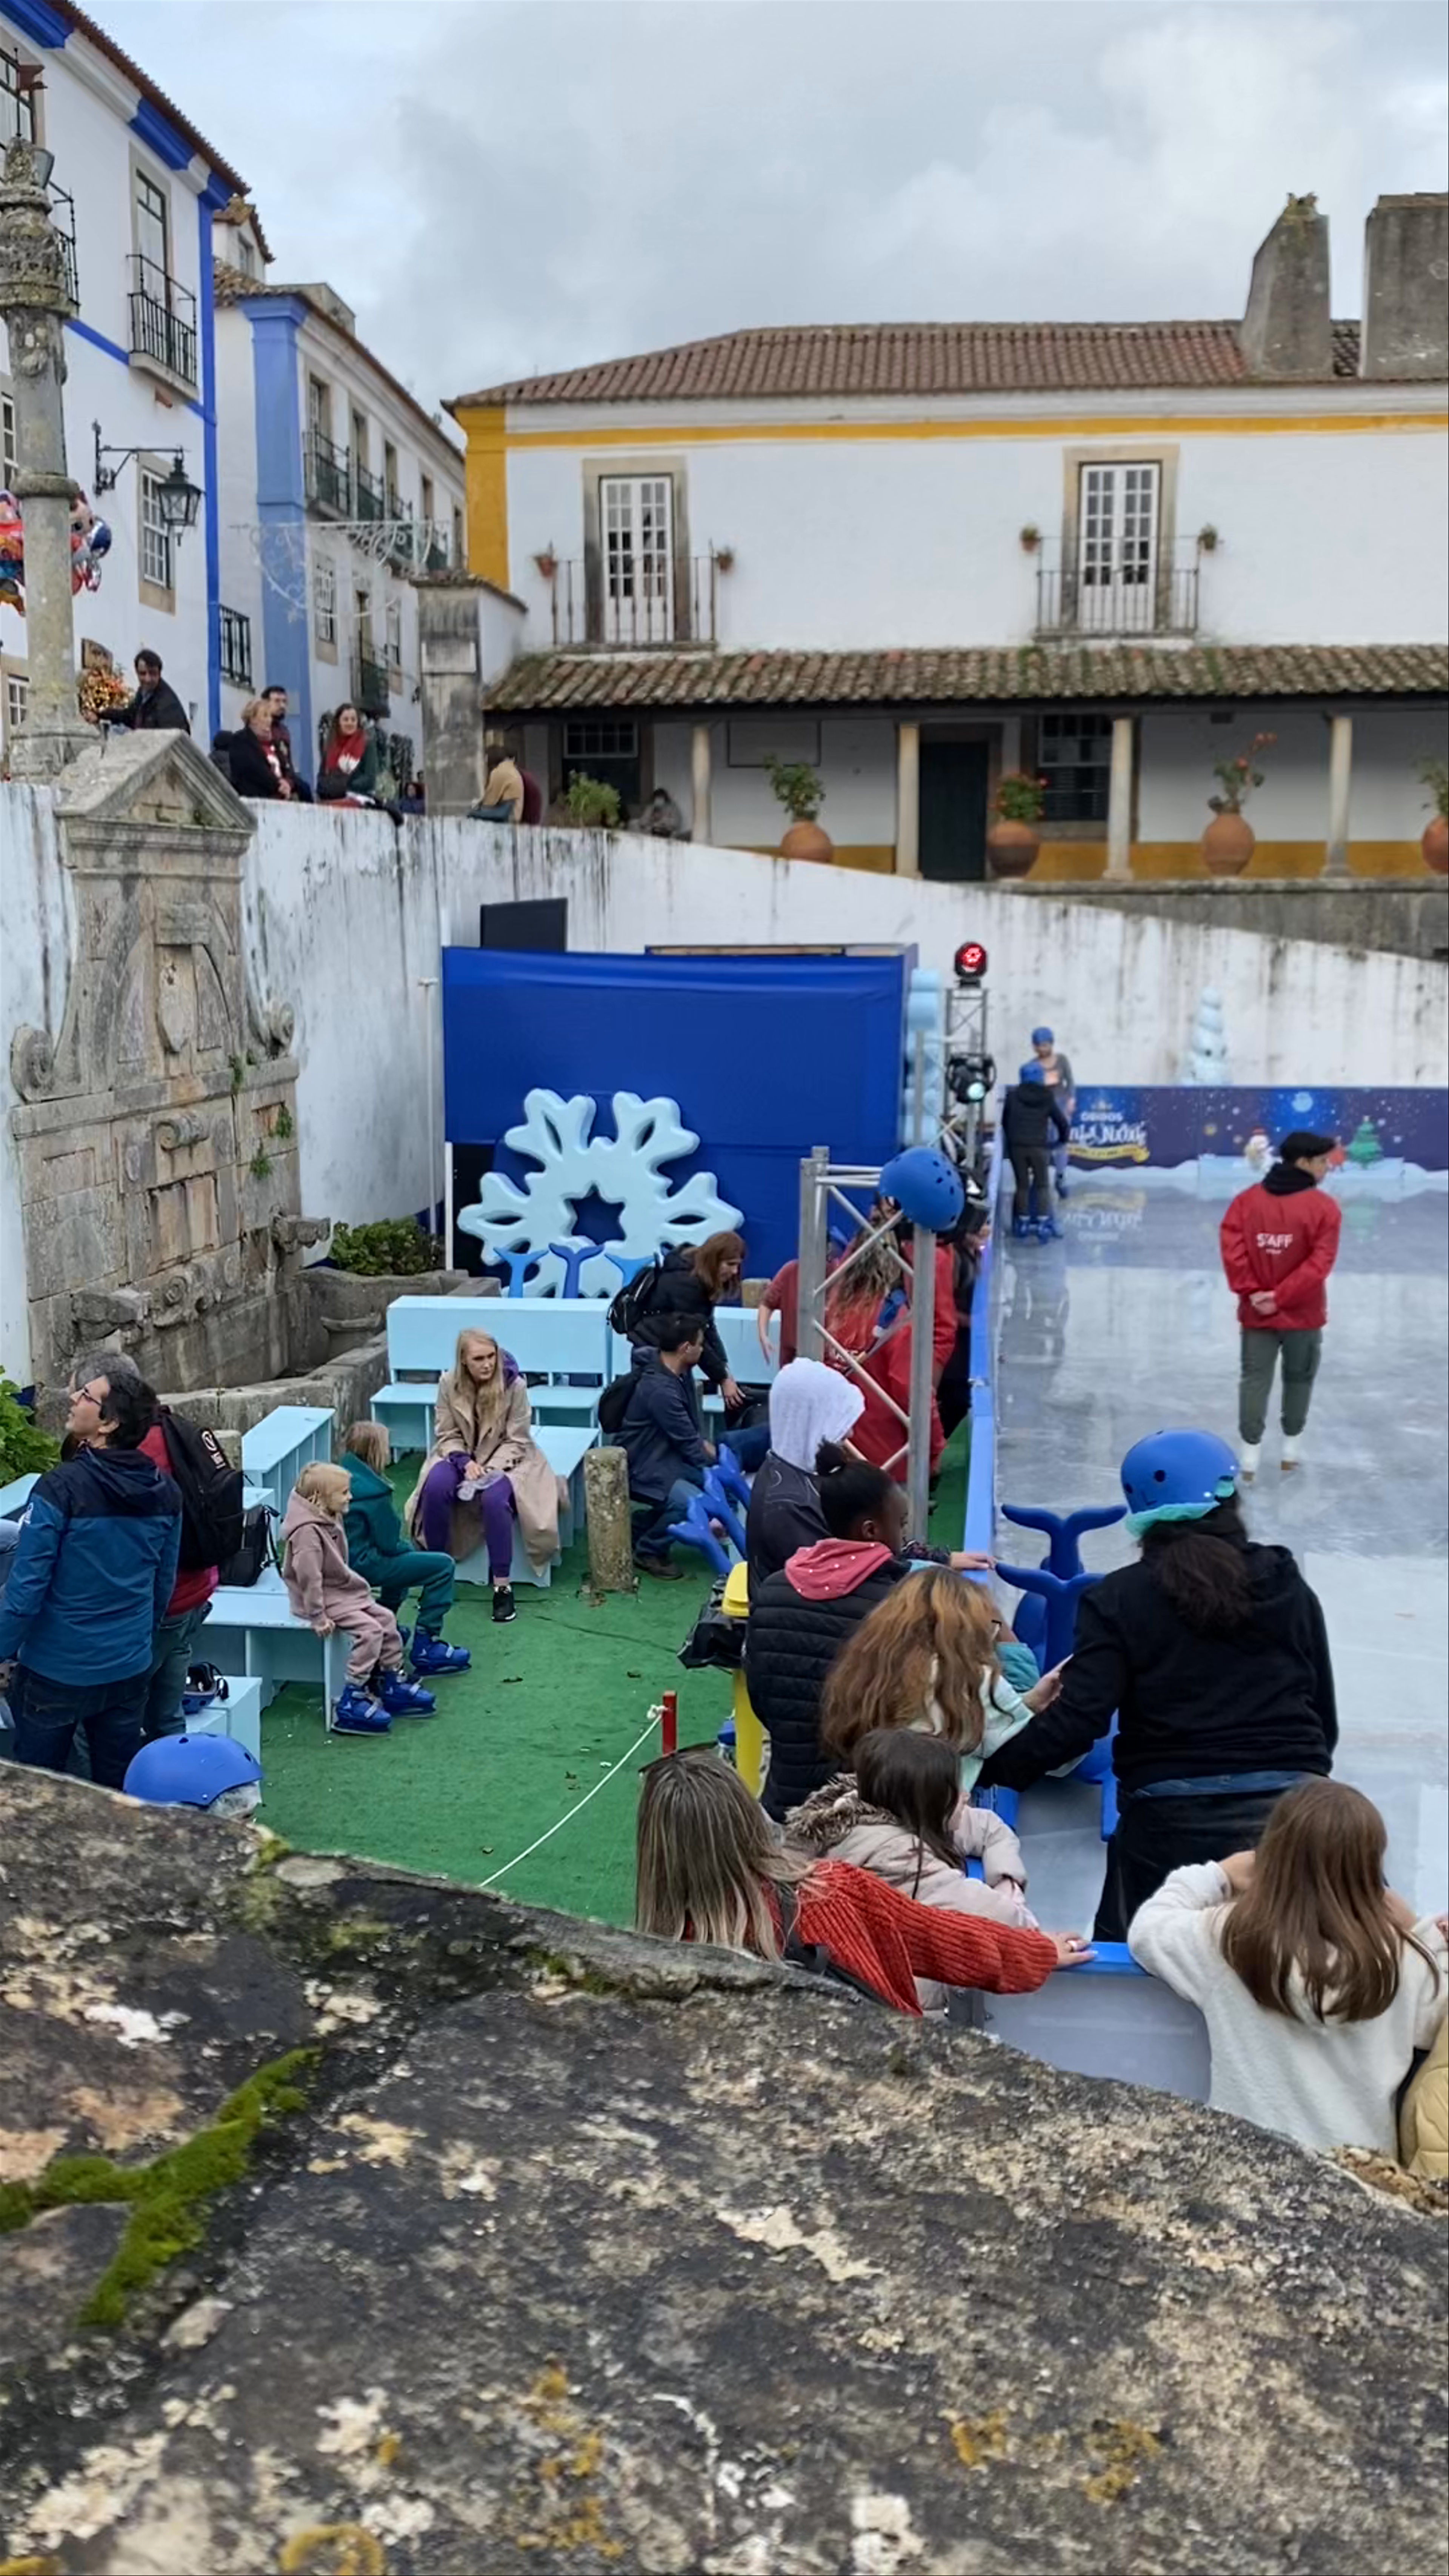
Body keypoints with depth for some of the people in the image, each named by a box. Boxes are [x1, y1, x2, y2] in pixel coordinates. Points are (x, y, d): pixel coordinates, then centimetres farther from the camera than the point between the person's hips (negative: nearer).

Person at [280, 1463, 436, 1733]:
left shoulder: (332, 1520, 6)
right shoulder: (307, 1532, -26)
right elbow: (309, 1578, -27)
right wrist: (318, 1618, -26)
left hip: (342, 1591, 10)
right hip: (325, 1599, -10)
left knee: (386, 1619, 9)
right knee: (369, 1630, -20)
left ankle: (394, 1684, 21)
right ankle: (351, 1703, -16)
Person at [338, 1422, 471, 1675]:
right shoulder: (374, 1491, -21)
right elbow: (390, 1544, -16)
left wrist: (408, 1549, 18)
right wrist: (412, 1550, 5)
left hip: (346, 1558, 10)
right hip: (365, 1567, -10)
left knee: (401, 1557, 36)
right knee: (443, 1566, -9)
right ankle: (426, 1649, -7)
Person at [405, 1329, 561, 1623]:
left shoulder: (514, 1386, -16)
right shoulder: (449, 1384, -10)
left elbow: (516, 1441, -10)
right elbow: (447, 1435, -2)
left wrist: (490, 1469, -24)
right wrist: (466, 1462, -21)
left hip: (504, 1460, -2)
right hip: (461, 1456, 2)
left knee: (494, 1498, -34)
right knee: (435, 1487, -29)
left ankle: (502, 1586, -26)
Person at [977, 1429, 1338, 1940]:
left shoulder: (1118, 1599, -1)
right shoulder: (1287, 1586, 8)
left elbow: (1076, 1720, -12)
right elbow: (1324, 1717, 13)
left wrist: (992, 1767, -3)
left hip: (1172, 1821, -2)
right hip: (1293, 1811, 2)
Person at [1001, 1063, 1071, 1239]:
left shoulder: (1013, 1096, 3)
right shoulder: (1047, 1098, 1)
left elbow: (1005, 1122, 10)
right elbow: (1063, 1123, 4)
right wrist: (1063, 1139, 23)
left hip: (1016, 1146, 1)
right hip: (1039, 1147, -1)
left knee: (1022, 1185, 10)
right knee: (1042, 1185, 8)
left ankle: (1023, 1223, 12)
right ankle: (1043, 1222, 1)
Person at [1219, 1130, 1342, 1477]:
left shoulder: (1246, 1200, -3)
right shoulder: (1324, 1207, -12)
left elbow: (1232, 1249, -10)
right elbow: (1319, 1263, -18)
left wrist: (1250, 1291, -9)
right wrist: (1281, 1297, -15)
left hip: (1256, 1313, 2)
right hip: (1304, 1315, -2)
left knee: (1255, 1380, 9)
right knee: (1298, 1380, 17)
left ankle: (1249, 1458, 6)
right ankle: (1290, 1452, 29)